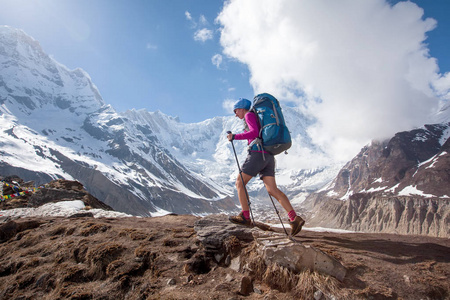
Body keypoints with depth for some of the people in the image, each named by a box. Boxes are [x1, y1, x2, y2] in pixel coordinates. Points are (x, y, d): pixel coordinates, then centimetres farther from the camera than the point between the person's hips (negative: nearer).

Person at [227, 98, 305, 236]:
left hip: (257, 154, -9)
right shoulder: (258, 118, 29)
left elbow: (254, 133, -15)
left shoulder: (249, 115, 1)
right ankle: (295, 218, -10)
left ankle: (245, 217, 3)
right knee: (272, 189, 0)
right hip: (268, 156, 9)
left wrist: (235, 136, -11)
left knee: (240, 182, 2)